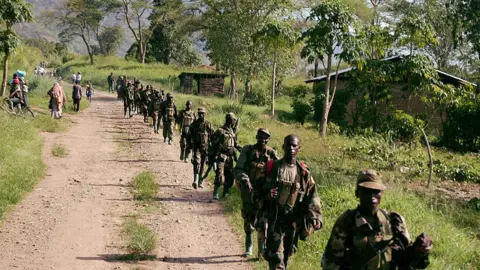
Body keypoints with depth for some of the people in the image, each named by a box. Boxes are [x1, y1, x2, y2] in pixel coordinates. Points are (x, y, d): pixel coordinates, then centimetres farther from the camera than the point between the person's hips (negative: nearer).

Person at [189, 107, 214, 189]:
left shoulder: (208, 124, 2)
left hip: (205, 148, 1)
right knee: (197, 163, -17)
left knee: (202, 165, 9)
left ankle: (200, 182, 19)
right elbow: (189, 136, 8)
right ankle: (195, 181, -27)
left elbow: (212, 136, 6)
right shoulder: (194, 124, 1)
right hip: (196, 147, -1)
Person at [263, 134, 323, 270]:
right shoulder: (272, 167, -2)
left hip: (294, 222, 3)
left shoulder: (303, 172, 3)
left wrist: (316, 217, -14)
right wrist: (266, 195, -21)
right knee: (276, 258, -11)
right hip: (275, 220, -3)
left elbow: (312, 197, -1)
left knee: (286, 255, 16)